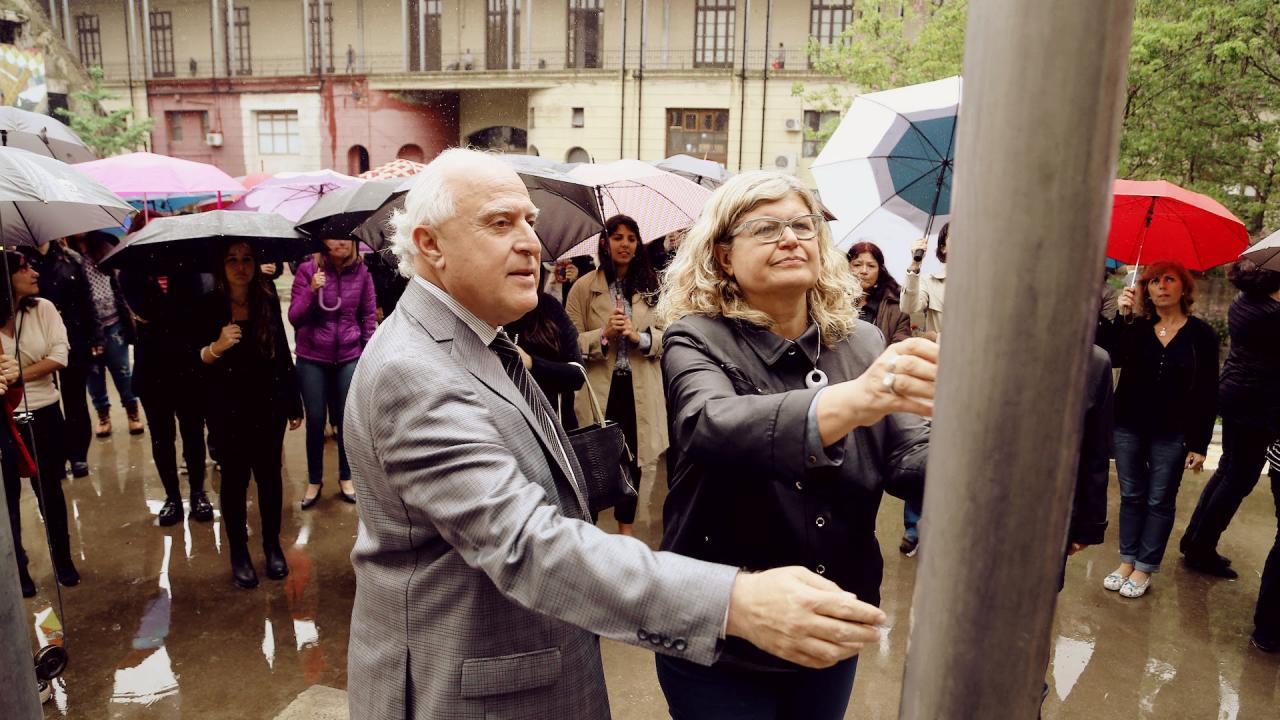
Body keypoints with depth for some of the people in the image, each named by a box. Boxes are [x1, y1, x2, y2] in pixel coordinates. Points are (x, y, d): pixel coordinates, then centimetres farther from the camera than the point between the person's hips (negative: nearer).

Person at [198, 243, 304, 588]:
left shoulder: (268, 302, -1)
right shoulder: (209, 308, -6)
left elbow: (283, 355, 2)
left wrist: (294, 403, 5)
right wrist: (216, 347, -26)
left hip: (268, 407, 2)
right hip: (229, 412, -1)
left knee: (269, 475, 9)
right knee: (235, 478, 8)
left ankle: (272, 545, 27)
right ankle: (238, 552, 24)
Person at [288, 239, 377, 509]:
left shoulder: (361, 272, -3)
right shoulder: (307, 270, -7)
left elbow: (369, 315, 3)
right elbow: (294, 318, -9)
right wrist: (312, 290, -24)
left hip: (349, 357, 1)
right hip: (312, 358, -1)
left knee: (347, 419, 8)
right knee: (316, 420, 6)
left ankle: (346, 478, 25)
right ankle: (314, 481, 22)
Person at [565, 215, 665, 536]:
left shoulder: (650, 285, 6)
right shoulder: (584, 286, -2)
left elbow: (667, 335, 2)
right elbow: (570, 342, -5)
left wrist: (638, 337, -16)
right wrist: (604, 334, -20)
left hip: (640, 387, 3)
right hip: (598, 388, -2)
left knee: (634, 457, 13)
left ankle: (626, 526, 30)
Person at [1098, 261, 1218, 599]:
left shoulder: (1201, 334, -3)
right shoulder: (1136, 327, 1)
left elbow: (1207, 393, -3)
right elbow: (1114, 357, -17)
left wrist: (1199, 444, -5)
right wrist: (1122, 317, -26)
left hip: (1172, 434, -2)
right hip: (1128, 427, 2)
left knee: (1160, 501, 7)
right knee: (1131, 496, 11)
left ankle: (1144, 570, 17)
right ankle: (1127, 561, 22)